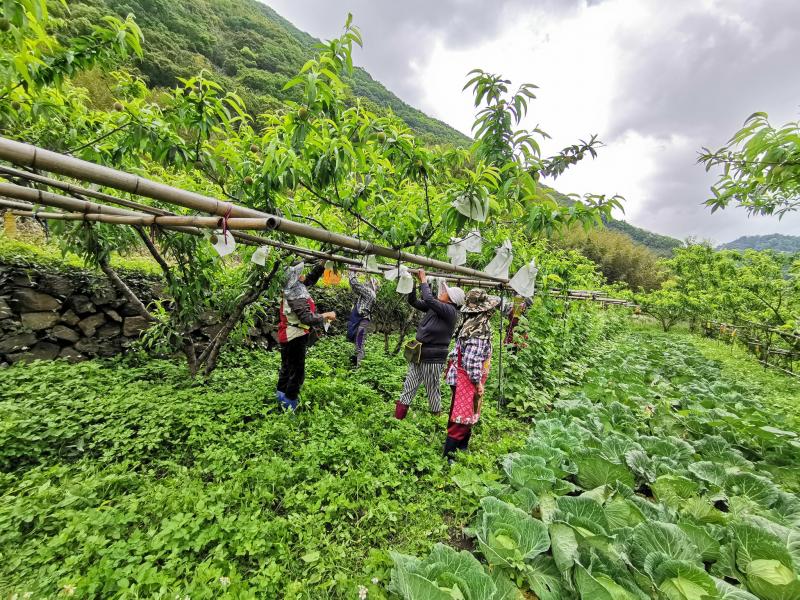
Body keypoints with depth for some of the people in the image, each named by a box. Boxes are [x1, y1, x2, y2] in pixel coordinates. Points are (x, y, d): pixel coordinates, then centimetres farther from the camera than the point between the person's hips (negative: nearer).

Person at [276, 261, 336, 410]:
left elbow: (312, 277, 14)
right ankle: (289, 406, 11)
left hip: (288, 336, 10)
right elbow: (307, 318, -30)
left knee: (287, 367, 22)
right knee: (297, 372, 1)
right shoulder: (297, 295, -23)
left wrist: (323, 265, 8)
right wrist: (326, 316, -20)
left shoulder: (293, 289, 5)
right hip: (295, 338, -10)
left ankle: (282, 396, 37)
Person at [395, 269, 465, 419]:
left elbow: (429, 299, -27)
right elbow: (413, 301, 9)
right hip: (419, 355, 8)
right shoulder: (434, 307, 5)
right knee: (408, 387, 12)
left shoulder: (450, 311, -15)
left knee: (433, 390, 9)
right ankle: (398, 418, 22)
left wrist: (424, 280, -15)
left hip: (433, 359, -7)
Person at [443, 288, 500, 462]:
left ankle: (461, 451, 35)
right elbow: (472, 360, -26)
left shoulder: (472, 324, 5)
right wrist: (478, 382, -17)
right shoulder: (479, 330, -23)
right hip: (467, 380, -10)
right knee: (462, 421, 0)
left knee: (467, 418, 21)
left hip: (463, 377, 10)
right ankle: (448, 457, 11)